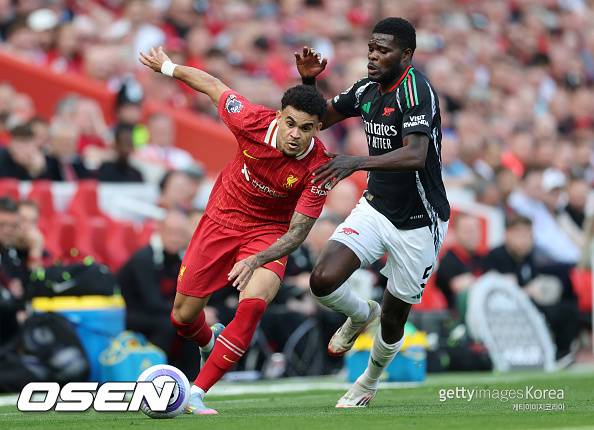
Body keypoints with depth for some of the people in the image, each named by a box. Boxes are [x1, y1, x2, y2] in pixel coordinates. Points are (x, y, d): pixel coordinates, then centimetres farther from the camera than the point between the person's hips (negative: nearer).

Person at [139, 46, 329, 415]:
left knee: (253, 303, -29)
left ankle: (196, 394, -18)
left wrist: (256, 260, -40)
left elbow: (298, 232, -25)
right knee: (183, 316, 7)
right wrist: (168, 68, 7)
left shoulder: (319, 169, -28)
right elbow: (214, 86, -8)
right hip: (222, 218, 2)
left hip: (270, 233, -2)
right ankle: (209, 343, 47)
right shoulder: (253, 121, -26)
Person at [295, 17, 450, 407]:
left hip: (418, 223, -5)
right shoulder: (367, 89, 1)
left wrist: (357, 162, -50)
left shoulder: (415, 89, -22)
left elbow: (415, 155, -37)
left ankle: (370, 382, 38)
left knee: (393, 319, 8)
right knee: (323, 280, -17)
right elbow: (320, 118, 16)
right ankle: (361, 315, 18)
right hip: (376, 209, 5)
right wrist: (309, 81, -4)